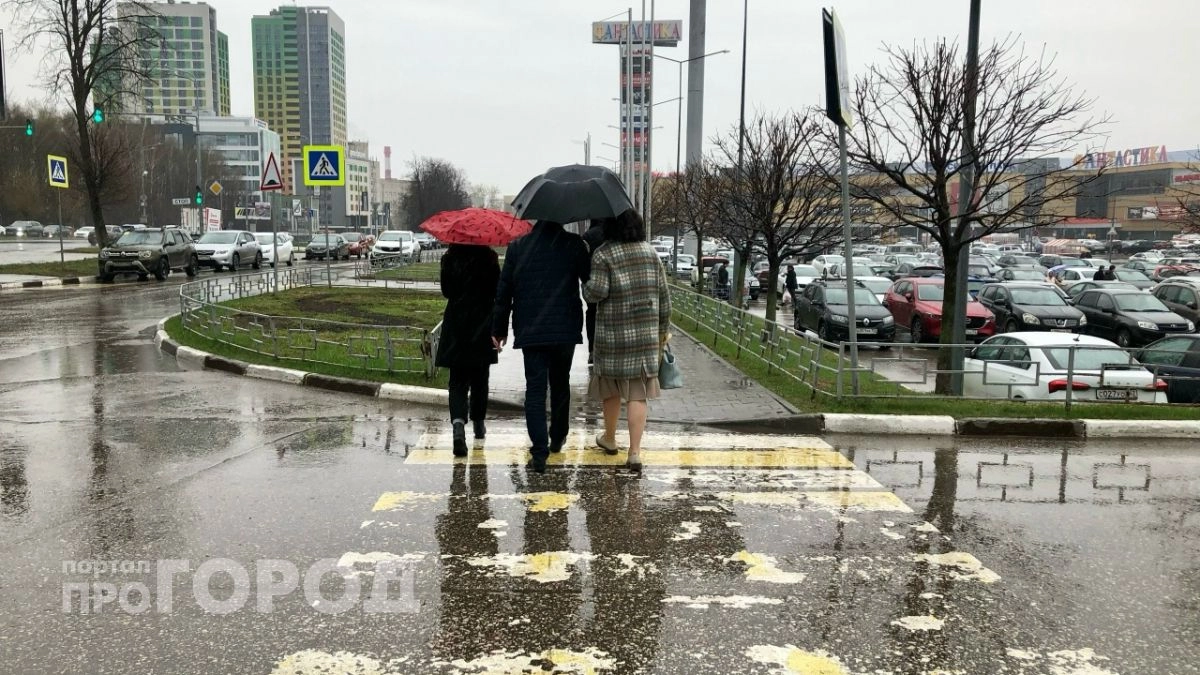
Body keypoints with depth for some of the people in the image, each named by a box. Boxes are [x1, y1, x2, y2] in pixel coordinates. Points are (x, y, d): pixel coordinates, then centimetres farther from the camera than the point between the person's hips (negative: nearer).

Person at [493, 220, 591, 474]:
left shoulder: (517, 247, 2)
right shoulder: (574, 244, -4)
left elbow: (503, 291, 3)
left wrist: (499, 329, 10)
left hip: (530, 330, 0)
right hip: (565, 329, 0)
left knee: (535, 390, 0)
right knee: (560, 384, 19)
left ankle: (539, 453, -8)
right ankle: (557, 438, 32)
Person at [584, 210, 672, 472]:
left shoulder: (603, 254, -7)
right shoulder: (650, 252, 6)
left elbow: (596, 291, -17)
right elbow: (664, 294, 7)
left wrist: (586, 287, 6)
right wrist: (663, 329, 16)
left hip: (613, 333, -2)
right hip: (646, 333, 3)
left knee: (611, 389, 15)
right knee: (638, 393, 2)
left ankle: (610, 438, 32)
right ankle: (635, 452, -3)